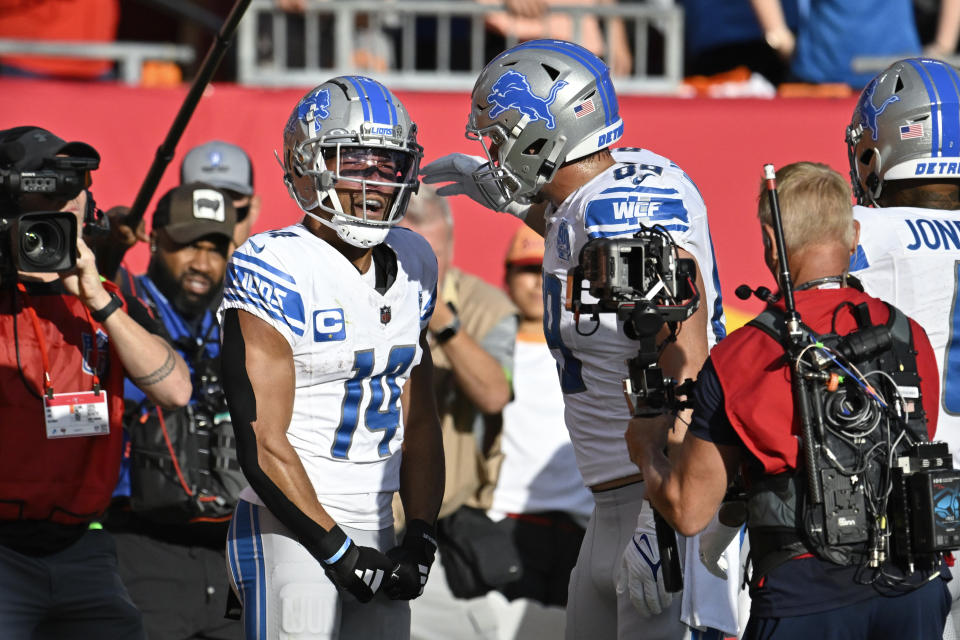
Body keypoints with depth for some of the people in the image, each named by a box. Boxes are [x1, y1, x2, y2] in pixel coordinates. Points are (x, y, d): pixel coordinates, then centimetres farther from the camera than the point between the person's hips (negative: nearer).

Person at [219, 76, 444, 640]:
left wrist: (421, 537, 5)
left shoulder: (411, 265, 11)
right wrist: (339, 550, -15)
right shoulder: (276, 271, -13)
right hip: (291, 531, -7)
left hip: (375, 531, 7)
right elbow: (263, 445, -15)